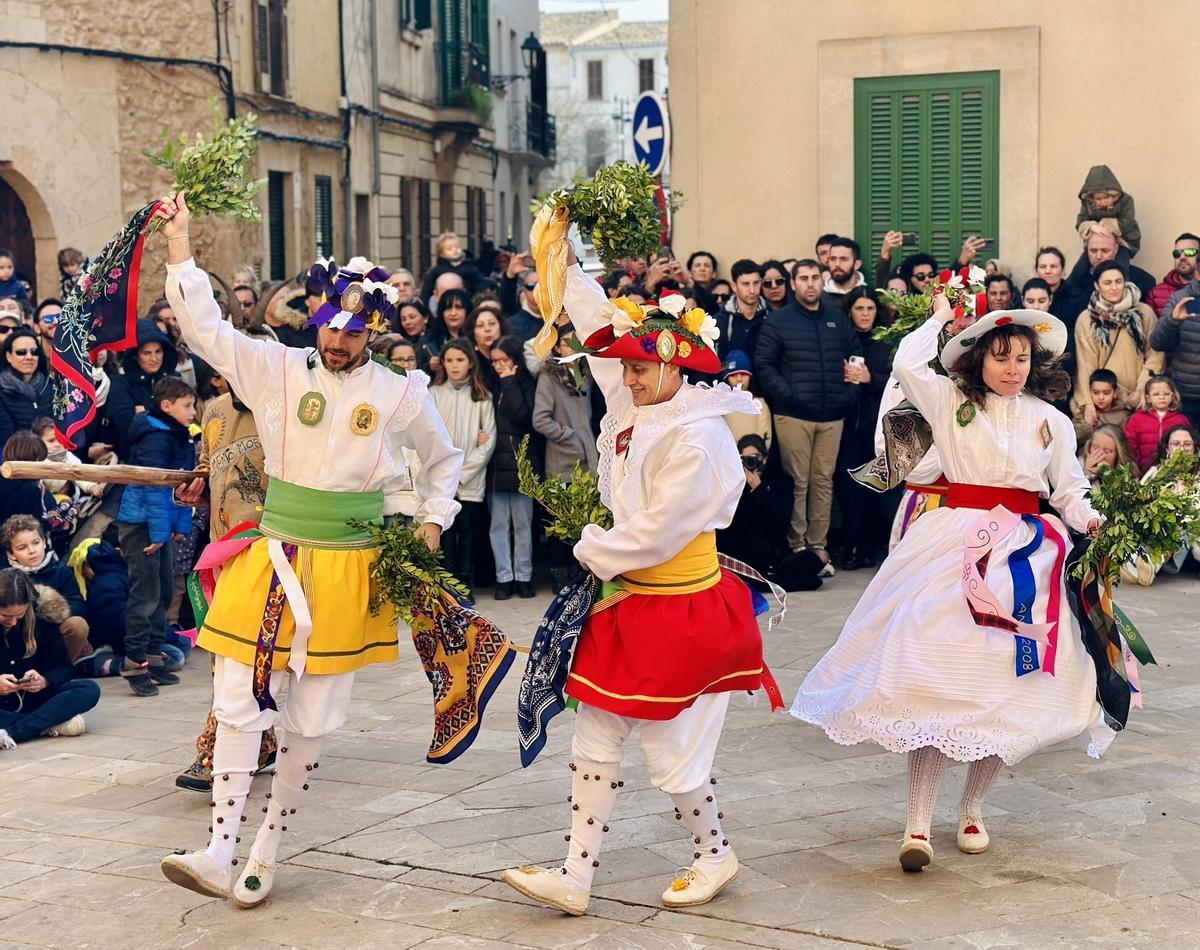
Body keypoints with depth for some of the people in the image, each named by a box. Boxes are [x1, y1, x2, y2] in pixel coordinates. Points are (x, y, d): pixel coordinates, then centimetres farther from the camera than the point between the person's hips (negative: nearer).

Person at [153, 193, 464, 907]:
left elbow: (445, 460, 16)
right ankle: (220, 853, -1)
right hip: (274, 555, 1)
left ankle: (267, 850, 20)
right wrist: (179, 242, -8)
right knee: (241, 702, -4)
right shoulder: (278, 369, 2)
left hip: (349, 567, -1)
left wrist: (433, 521, 5)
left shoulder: (401, 394, 0)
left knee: (312, 719, 5)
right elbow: (205, 328, -3)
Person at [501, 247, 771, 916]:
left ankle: (715, 856, 27)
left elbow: (658, 530, -21)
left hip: (681, 612, -9)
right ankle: (575, 879, 12)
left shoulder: (694, 437, -19)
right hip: (628, 603, 9)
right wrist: (568, 263, 21)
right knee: (595, 745, 7)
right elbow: (601, 331, 18)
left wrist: (594, 550, -6)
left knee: (670, 754, 3)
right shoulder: (634, 408, 5)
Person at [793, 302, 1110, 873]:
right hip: (955, 550, -3)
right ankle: (918, 824, -9)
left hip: (1028, 557, 3)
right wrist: (939, 317, 4)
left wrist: (1090, 521, -7)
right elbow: (908, 365, -12)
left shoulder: (1051, 421, 13)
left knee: (1011, 690, 1)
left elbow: (1069, 491, 13)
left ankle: (971, 807, 22)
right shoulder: (951, 402, 5)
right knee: (935, 678, -12)